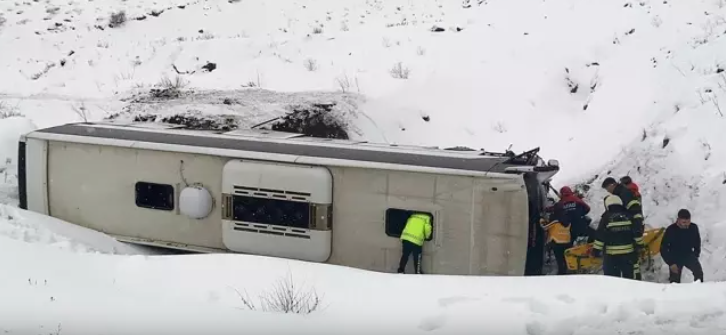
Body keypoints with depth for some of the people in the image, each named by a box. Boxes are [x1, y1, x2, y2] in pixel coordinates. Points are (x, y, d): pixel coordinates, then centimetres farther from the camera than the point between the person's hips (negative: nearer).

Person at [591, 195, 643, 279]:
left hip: (611, 255, -3)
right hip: (628, 253, 3)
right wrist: (639, 245, 14)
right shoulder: (628, 216, 4)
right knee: (628, 275, 15)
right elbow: (637, 233, 4)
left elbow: (600, 236, -7)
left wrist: (596, 250, 0)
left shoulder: (606, 218, -6)